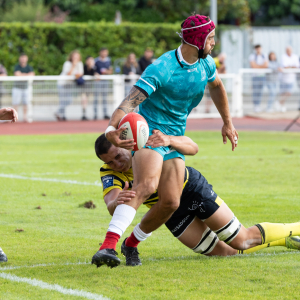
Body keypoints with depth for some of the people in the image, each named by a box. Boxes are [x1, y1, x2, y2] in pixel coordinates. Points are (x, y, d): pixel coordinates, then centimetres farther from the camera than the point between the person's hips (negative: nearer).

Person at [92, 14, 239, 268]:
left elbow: (216, 87, 29)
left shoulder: (206, 64, 5)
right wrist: (111, 128, -46)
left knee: (171, 202, -7)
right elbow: (130, 101, -28)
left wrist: (227, 123, 33)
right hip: (150, 133, -7)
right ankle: (107, 246, -41)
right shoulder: (162, 69, -20)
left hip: (175, 139, 7)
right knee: (147, 185, -33)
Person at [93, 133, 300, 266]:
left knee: (242, 241, -4)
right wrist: (118, 202, -61)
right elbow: (112, 207, -35)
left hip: (191, 187, -3)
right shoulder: (109, 174, -17)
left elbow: (193, 148, -26)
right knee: (226, 253, 1)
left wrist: (169, 140, -48)